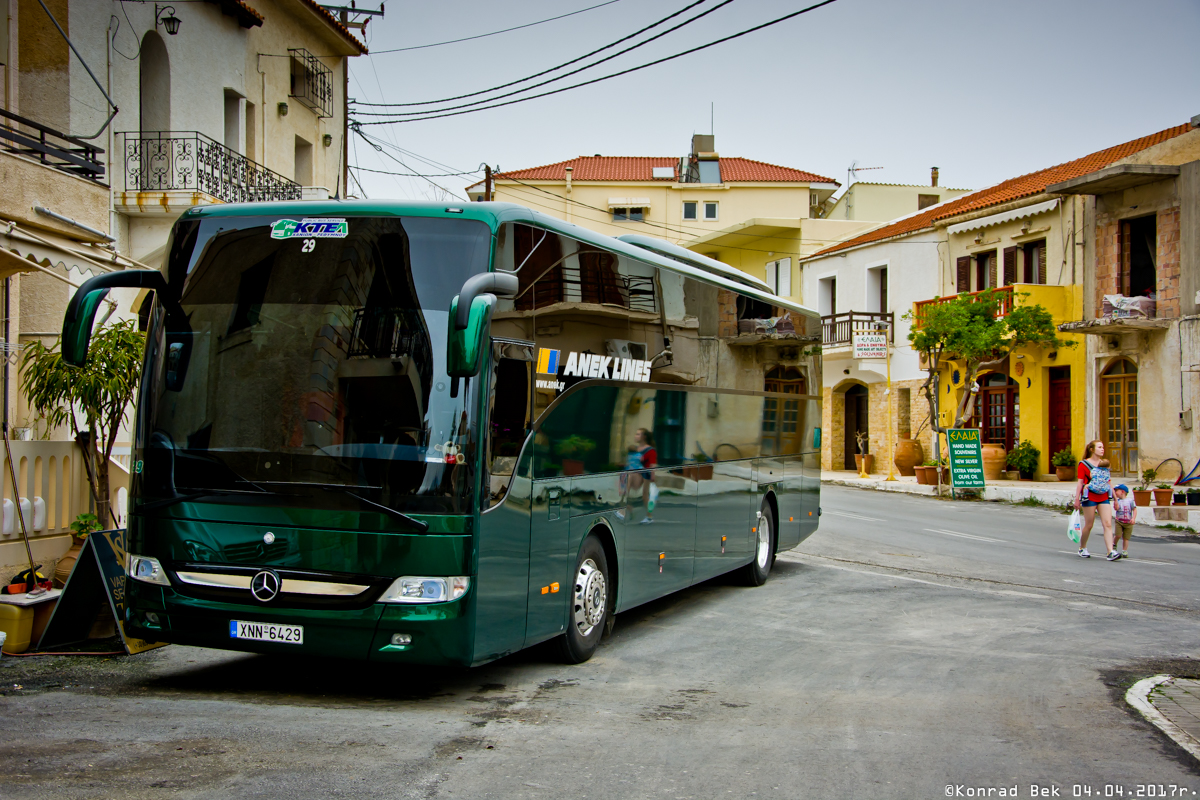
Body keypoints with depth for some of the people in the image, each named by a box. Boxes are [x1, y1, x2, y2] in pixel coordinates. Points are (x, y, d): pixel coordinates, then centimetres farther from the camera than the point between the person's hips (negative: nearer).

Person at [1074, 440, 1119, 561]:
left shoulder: (1105, 464, 14)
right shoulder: (1084, 464, -2)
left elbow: (1109, 482, 18)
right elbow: (1080, 482, -5)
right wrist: (1077, 499, -9)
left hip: (1104, 498, 4)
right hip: (1090, 497, -4)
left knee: (1108, 524, -8)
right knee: (1088, 525, 4)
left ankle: (1111, 552, -14)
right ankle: (1082, 548, 24)